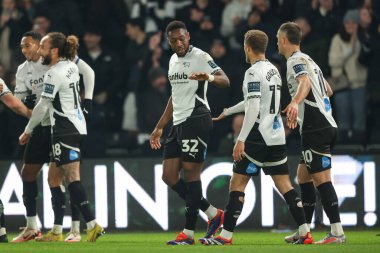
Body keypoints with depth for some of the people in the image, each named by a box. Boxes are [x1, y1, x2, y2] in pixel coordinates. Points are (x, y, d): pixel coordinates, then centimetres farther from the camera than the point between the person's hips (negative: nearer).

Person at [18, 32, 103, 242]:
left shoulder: (54, 74, -14)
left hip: (65, 129, -9)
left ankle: (92, 225, -22)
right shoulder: (71, 67, 10)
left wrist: (28, 131, -1)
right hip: (77, 126, 9)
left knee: (72, 178, -13)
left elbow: (42, 106, -11)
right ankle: (57, 230, 14)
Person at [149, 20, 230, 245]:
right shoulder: (173, 60, 18)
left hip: (196, 121, -9)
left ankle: (189, 233, -4)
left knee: (191, 172, -8)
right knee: (169, 176, 6)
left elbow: (225, 81, -21)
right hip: (178, 124, 9)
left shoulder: (200, 57, -8)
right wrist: (159, 127, 27)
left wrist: (209, 77, -43)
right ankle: (214, 214, 14)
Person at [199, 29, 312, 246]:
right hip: (277, 136, 8)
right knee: (284, 185, 7)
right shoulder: (273, 70, 15)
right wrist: (228, 112, 43)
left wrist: (241, 140, -22)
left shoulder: (254, 73, -12)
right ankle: (305, 233, 0)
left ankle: (226, 236, -3)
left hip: (259, 137, -8)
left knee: (237, 184, -2)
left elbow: (254, 108, -21)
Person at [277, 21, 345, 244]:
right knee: (303, 176, 15)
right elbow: (328, 90, 30)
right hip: (324, 124, 10)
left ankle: (337, 232, -17)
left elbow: (305, 82, -31)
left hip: (316, 129, -10)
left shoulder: (296, 60, -8)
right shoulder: (308, 60, 21)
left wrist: (295, 102, -50)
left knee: (321, 178, -12)